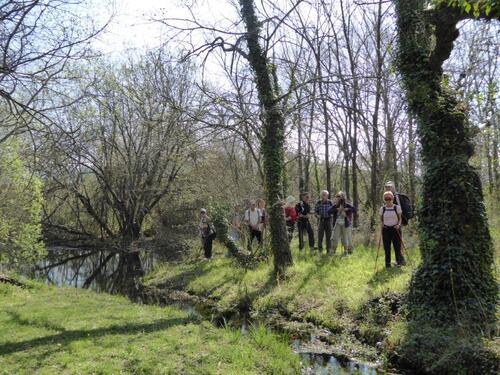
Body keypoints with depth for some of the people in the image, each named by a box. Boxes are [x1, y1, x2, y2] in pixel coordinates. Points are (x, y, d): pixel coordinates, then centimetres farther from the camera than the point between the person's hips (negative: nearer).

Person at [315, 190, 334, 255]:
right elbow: (315, 211, 6)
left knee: (328, 235, 4)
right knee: (320, 235, -1)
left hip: (328, 220, 0)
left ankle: (329, 250, 14)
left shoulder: (330, 203, 0)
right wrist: (317, 215, -13)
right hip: (321, 220, 0)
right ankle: (320, 250, 12)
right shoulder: (318, 203, 0)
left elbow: (333, 211, 8)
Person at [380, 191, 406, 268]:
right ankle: (387, 264, 11)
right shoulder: (382, 208, 5)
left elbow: (400, 218, 4)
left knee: (397, 246, -5)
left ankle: (400, 261, 10)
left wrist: (398, 224, -14)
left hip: (395, 229, -1)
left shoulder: (397, 208, 1)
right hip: (386, 229, 2)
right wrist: (382, 224, -7)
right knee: (387, 247, 3)